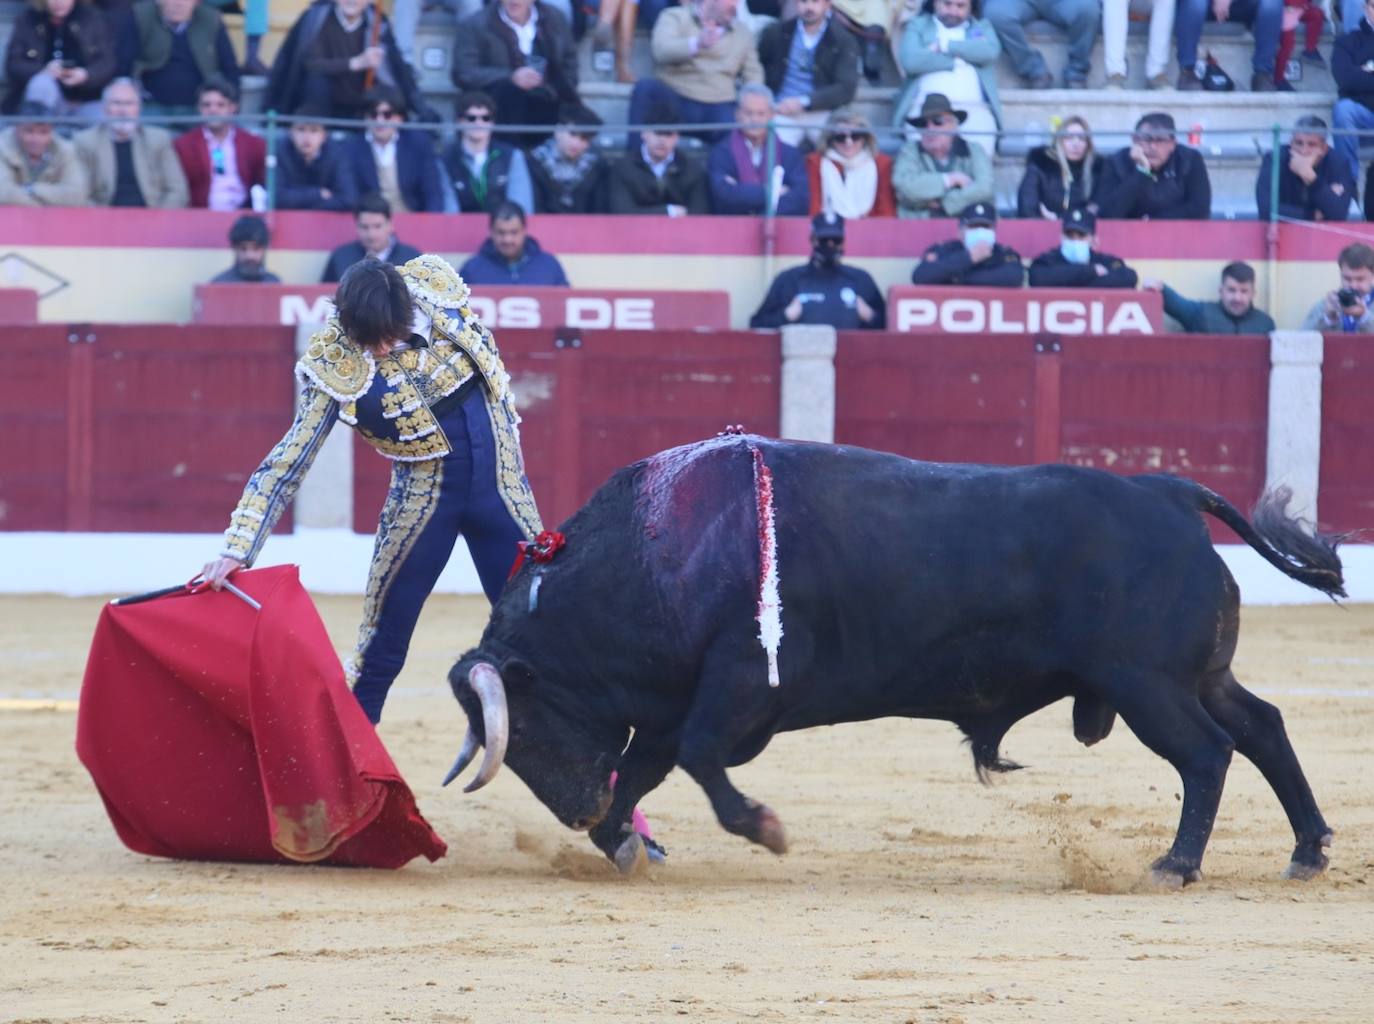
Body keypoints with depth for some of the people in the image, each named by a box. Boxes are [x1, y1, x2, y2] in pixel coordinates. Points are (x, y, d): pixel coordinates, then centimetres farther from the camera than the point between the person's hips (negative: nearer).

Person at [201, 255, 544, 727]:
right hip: (424, 495, -3)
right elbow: (285, 464, -18)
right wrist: (236, 550, -25)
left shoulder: (435, 283, -12)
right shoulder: (334, 368, -18)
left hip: (499, 479, 3)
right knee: (383, 645, 1)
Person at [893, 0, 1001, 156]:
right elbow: (910, 60, -1)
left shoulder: (982, 26, 23)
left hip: (974, 108, 1)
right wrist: (958, 60, 0)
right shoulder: (918, 26, 19)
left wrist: (945, 45, 1)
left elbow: (990, 51, 1)